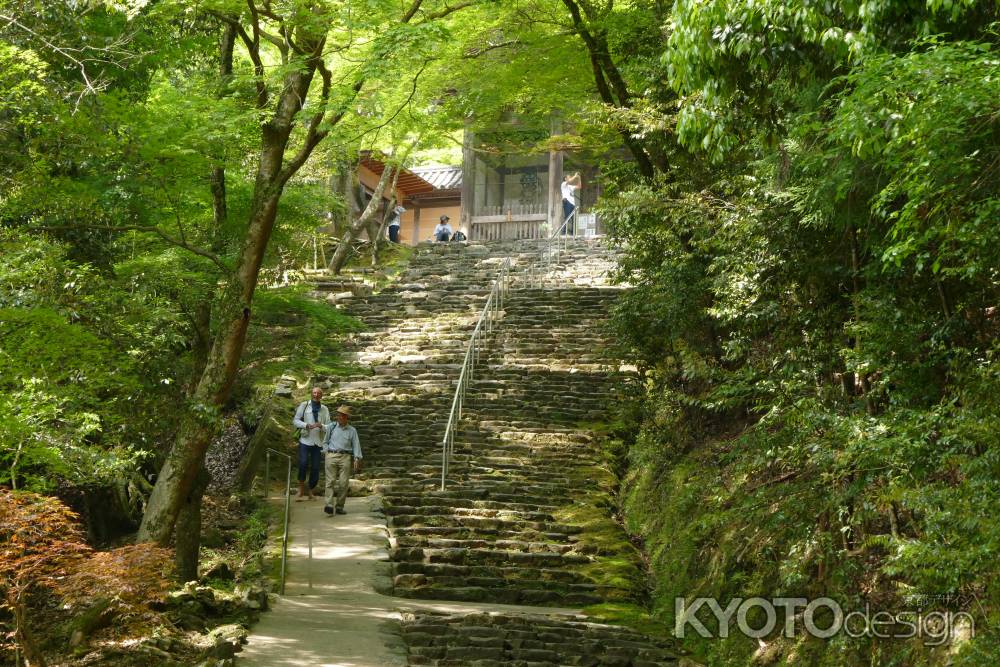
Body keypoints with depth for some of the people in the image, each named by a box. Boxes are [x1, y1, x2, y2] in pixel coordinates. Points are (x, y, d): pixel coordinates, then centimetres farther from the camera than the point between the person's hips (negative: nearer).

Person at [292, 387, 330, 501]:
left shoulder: (324, 409, 10)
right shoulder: (304, 405, 4)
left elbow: (329, 427, 7)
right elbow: (295, 420, 3)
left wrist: (321, 426, -15)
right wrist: (306, 425, -14)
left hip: (318, 442, 2)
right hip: (305, 440, -2)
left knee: (315, 468, 2)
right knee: (303, 464, -16)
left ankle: (311, 492, 18)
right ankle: (301, 491, -1)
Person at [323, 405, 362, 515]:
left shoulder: (352, 430, 11)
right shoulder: (332, 427, 12)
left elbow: (356, 445, 6)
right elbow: (325, 442, 21)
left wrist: (357, 459, -5)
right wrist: (327, 452, 5)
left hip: (345, 457, 0)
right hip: (331, 456, 0)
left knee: (343, 483, -5)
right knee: (330, 481, -11)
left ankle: (339, 506, 2)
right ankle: (329, 505, -22)